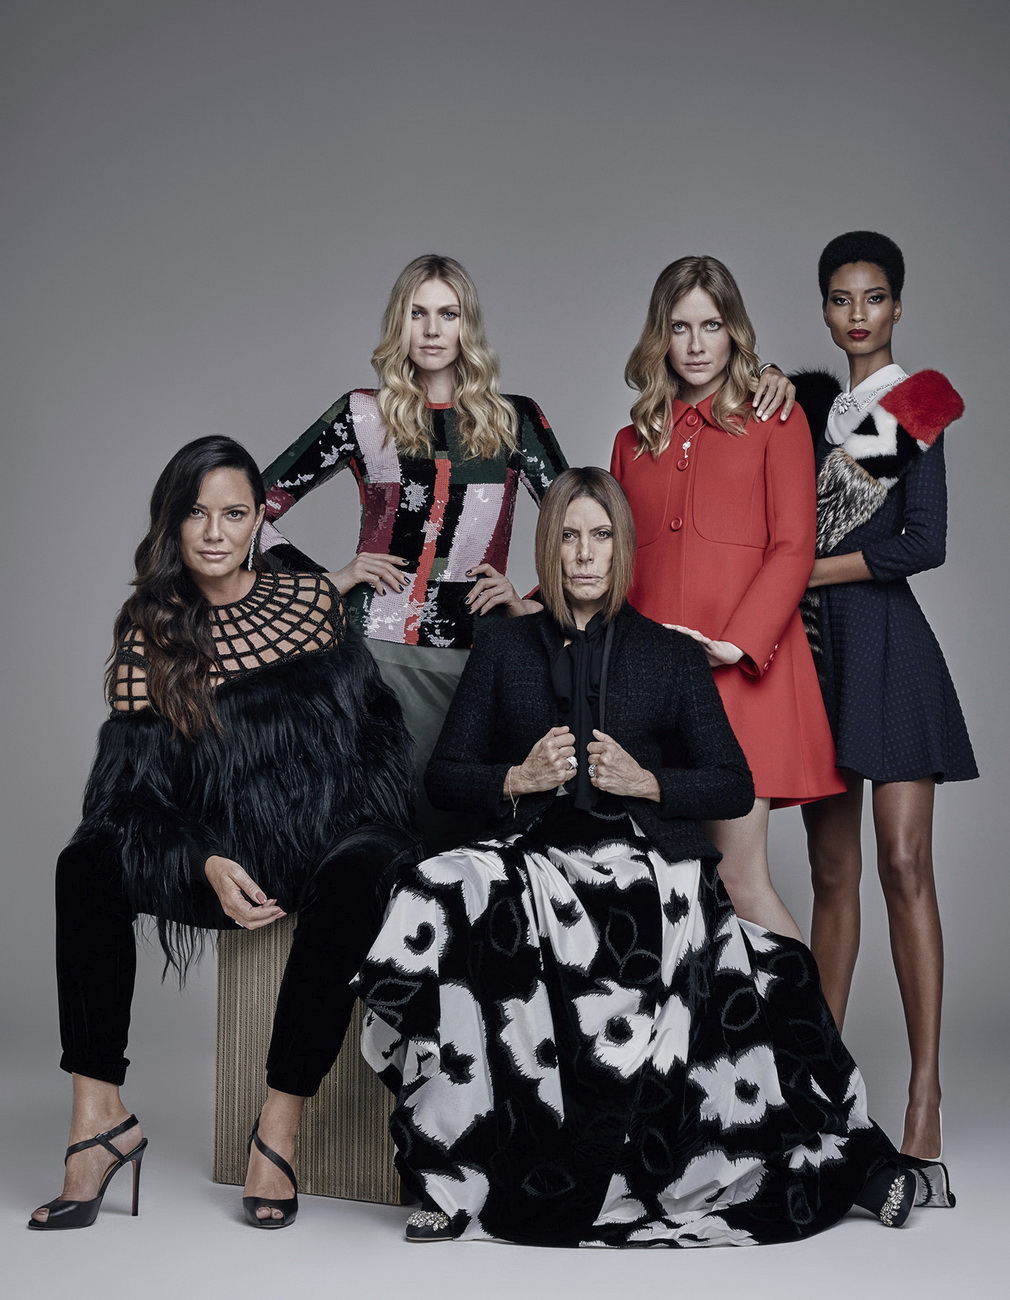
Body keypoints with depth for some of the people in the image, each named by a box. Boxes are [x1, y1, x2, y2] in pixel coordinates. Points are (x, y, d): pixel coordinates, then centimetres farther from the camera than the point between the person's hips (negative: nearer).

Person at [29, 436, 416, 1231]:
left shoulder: (312, 601, 5)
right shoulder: (151, 632, 4)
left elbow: (375, 731, 7)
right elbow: (133, 789, -2)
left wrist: (370, 831, -9)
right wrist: (209, 866, -18)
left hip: (326, 841, -1)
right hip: (225, 857, 1)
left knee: (356, 881, -36)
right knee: (89, 866, -23)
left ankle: (280, 1128, -25)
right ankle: (99, 1116, -22)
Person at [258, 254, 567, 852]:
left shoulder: (515, 420, 11)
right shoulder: (364, 416, 7)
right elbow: (254, 505, 9)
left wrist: (538, 602, 2)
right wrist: (324, 582, 1)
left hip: (482, 649, 2)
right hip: (384, 644, -1)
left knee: (472, 823, 0)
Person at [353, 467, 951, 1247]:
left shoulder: (672, 656, 16)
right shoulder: (504, 651, 19)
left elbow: (734, 788, 11)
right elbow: (445, 778, 16)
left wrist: (647, 782, -5)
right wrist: (518, 779, -2)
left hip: (645, 860, 0)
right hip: (534, 855, 0)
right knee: (450, 905, -32)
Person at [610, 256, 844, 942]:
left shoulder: (775, 420, 8)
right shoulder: (635, 441, 20)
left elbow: (794, 550, -2)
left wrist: (736, 643, -15)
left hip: (742, 671, -4)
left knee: (740, 878, -8)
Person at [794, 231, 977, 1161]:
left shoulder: (915, 406, 1)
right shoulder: (812, 400, 15)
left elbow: (924, 545, -8)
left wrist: (808, 571, -6)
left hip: (885, 640, -5)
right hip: (816, 641, 5)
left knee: (903, 863, -10)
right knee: (832, 868, 7)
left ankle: (926, 1091, -8)